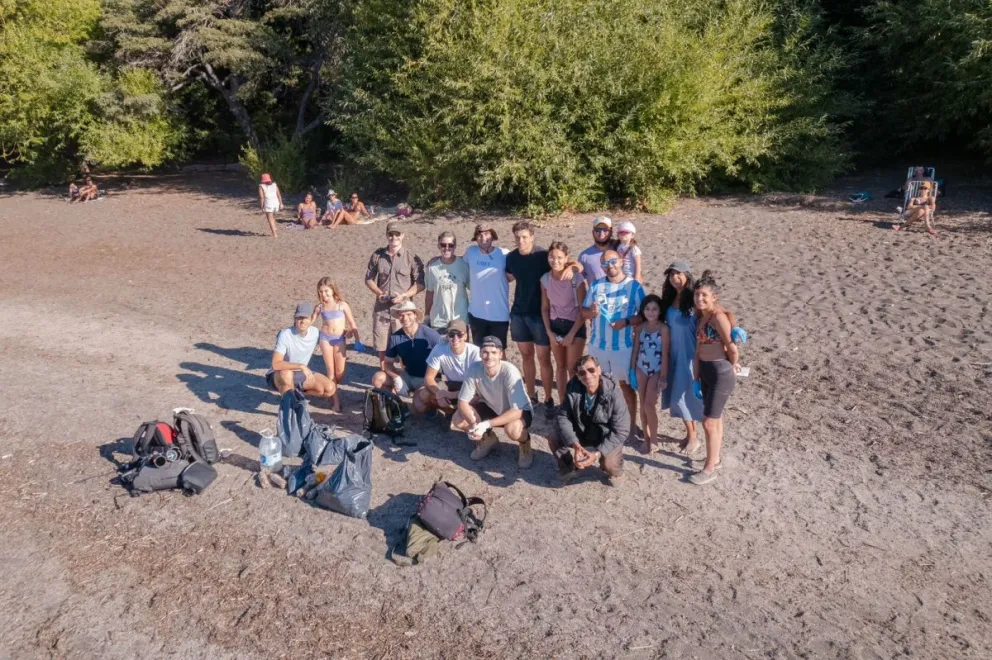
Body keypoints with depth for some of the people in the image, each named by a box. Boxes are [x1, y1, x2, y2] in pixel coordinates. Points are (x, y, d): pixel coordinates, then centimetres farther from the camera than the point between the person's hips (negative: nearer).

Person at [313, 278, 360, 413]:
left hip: (339, 339, -1)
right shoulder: (320, 307, 2)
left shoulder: (342, 305, -2)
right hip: (325, 338, 1)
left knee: (340, 372, 0)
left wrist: (357, 340, -4)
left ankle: (332, 391, 28)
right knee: (330, 369, 2)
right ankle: (335, 400, 7)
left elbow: (352, 323, 0)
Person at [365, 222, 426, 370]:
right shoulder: (377, 255, 3)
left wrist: (404, 295, -17)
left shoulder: (412, 258, -5)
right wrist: (378, 293, -7)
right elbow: (369, 278, 11)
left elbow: (420, 283, -4)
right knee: (382, 347, 11)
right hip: (381, 308, 3)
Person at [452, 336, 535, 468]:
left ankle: (525, 443, 1)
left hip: (518, 411, -4)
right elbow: (463, 402, -16)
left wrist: (486, 425, -41)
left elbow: (517, 411, -35)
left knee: (513, 430, -37)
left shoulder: (510, 372, -33)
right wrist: (474, 424, -36)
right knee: (458, 419, -15)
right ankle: (488, 438, 13)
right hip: (492, 408, 4)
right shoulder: (474, 369, -23)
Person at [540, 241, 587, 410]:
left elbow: (583, 310, -14)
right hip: (555, 325, 4)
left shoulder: (576, 279, -18)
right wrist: (549, 331, -2)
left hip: (575, 326, -4)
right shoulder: (545, 279, -5)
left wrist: (571, 334, -14)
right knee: (560, 367, 13)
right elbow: (545, 307, 5)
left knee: (572, 369, -1)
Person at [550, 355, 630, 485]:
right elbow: (562, 417, -15)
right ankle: (570, 468, 14)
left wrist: (597, 453, -33)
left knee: (609, 464, -29)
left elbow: (621, 431, -24)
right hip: (580, 433, 3)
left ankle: (613, 471, 13)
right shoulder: (573, 388, -17)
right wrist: (575, 444, -31)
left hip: (606, 438, -3)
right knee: (554, 438, -18)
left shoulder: (613, 392, -27)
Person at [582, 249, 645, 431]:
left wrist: (627, 322, -23)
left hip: (623, 346, -3)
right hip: (597, 345, 4)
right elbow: (584, 311, 8)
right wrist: (592, 312, -15)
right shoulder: (596, 285, 4)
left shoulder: (634, 286, -6)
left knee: (625, 385, 6)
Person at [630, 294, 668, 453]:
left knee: (650, 405, -8)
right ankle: (646, 437, 21)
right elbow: (635, 350, 7)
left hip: (656, 370, -4)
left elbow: (665, 354, -12)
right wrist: (632, 370, 5)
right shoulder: (640, 327, 1)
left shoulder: (663, 328, -12)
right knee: (643, 405, 9)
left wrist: (663, 377, -13)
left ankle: (653, 440, 7)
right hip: (641, 369, 4)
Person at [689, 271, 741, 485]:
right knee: (715, 418, 21)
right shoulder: (701, 315, 6)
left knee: (709, 422, -1)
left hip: (721, 372, -9)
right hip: (706, 370, 9)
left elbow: (732, 348, -20)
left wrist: (733, 366, -2)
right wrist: (697, 375, 13)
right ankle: (714, 459, 35)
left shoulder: (718, 316, -21)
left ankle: (710, 469, 12)